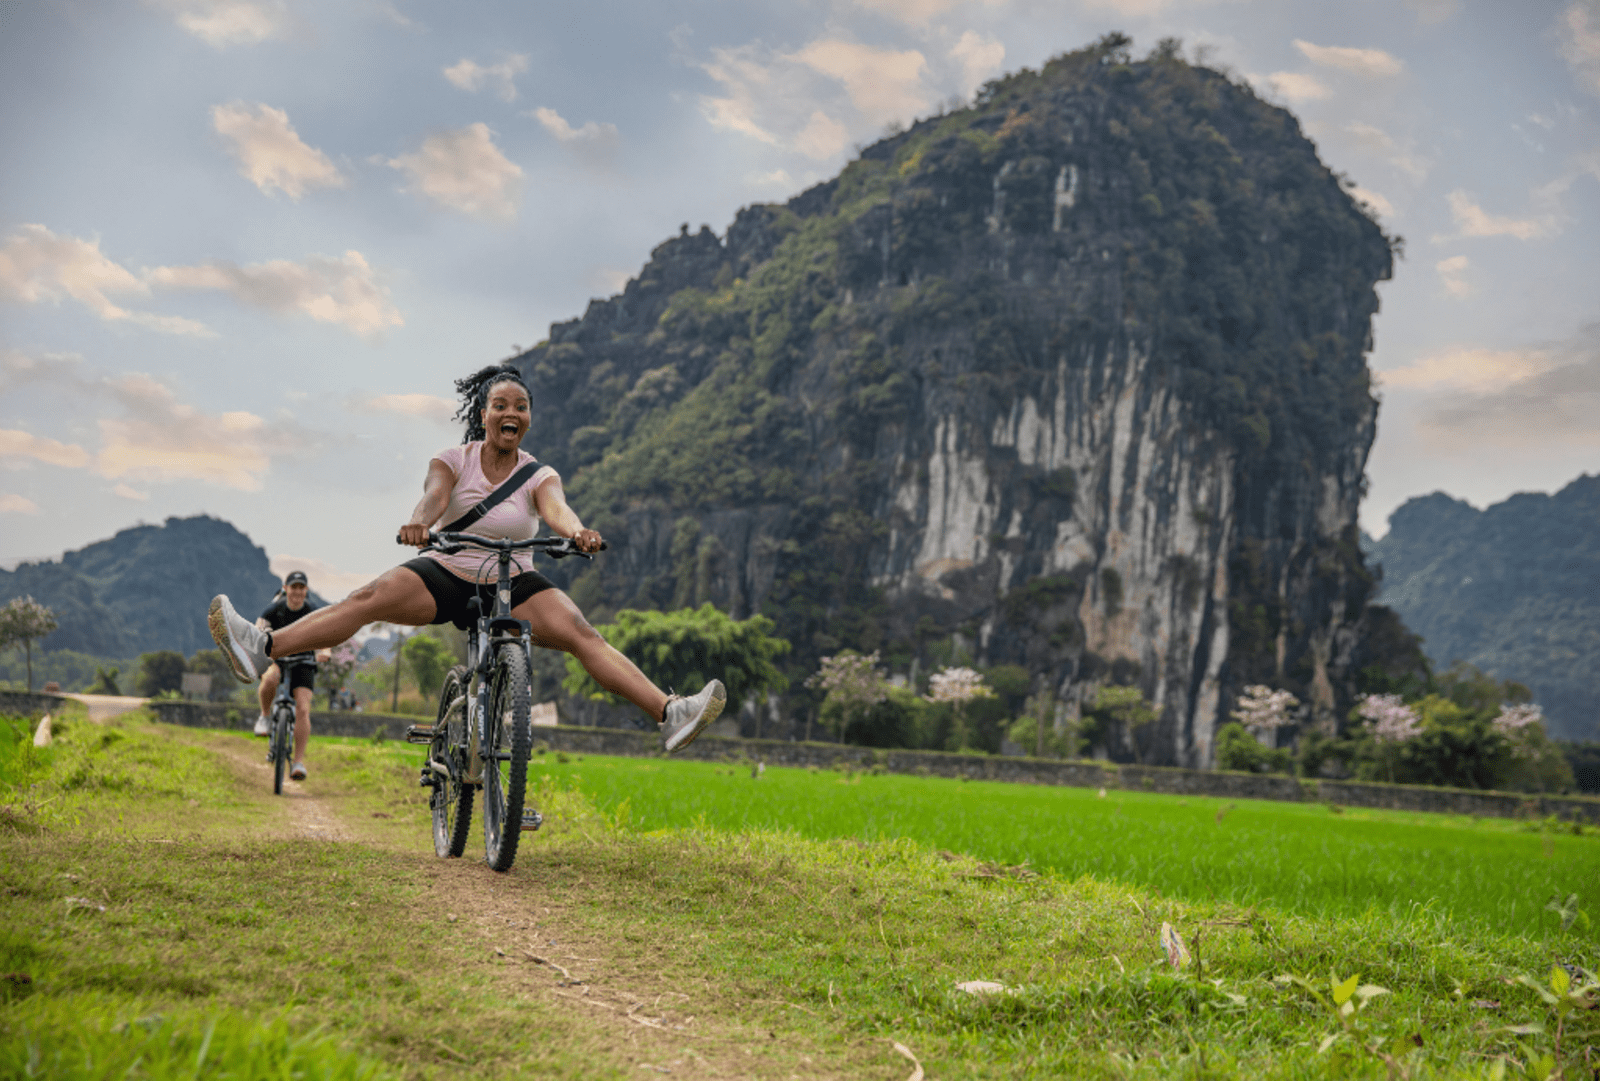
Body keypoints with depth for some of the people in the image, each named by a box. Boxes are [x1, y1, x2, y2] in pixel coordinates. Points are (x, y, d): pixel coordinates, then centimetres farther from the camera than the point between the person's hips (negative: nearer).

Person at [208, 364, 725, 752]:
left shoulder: (538, 475, -4)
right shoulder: (453, 461, -4)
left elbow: (556, 508, -26)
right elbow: (434, 495, -25)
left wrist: (577, 532, -50)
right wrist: (419, 522, -49)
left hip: (513, 585, -1)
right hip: (446, 576, 1)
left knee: (580, 634, -23)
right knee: (369, 598, -23)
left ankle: (670, 714, -33)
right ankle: (261, 650, -30)